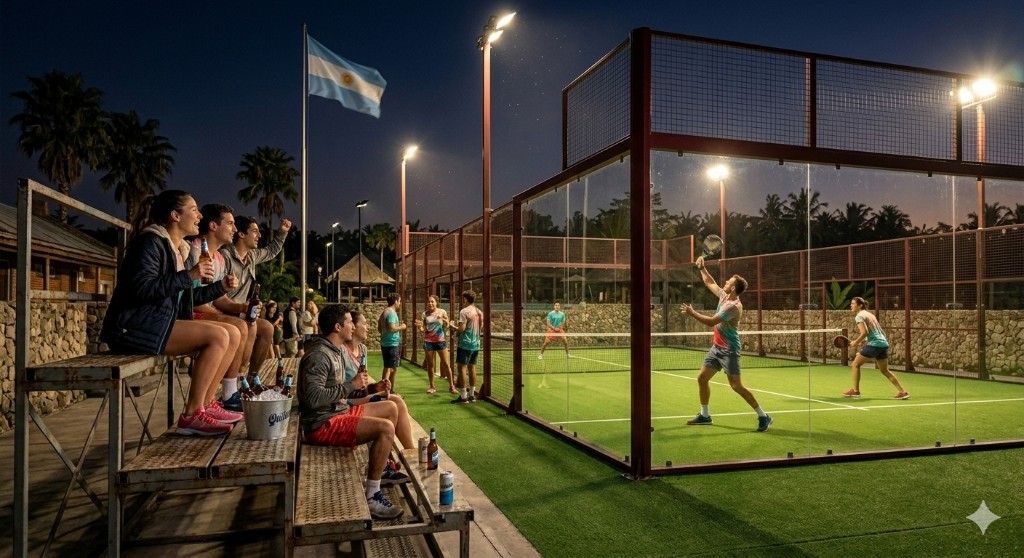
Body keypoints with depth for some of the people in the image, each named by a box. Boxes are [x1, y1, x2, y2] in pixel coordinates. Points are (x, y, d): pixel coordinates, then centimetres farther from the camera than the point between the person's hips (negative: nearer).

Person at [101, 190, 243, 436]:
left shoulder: (178, 249, 17)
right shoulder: (150, 241, -10)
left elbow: (184, 296, 22)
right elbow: (142, 288, -23)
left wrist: (220, 287, 10)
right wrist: (189, 276, -21)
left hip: (159, 321, 10)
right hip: (135, 326, -9)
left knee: (232, 334, 0)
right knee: (218, 336, -24)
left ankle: (207, 403, 3)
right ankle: (192, 415, -17)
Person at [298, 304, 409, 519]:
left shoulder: (337, 351, 13)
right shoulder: (318, 356, -19)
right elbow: (314, 398, -30)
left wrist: (373, 388, 9)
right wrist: (351, 385, -22)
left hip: (339, 411, 11)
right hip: (323, 424, -11)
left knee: (391, 408, 17)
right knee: (385, 428, -26)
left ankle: (381, 469, 24)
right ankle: (371, 496, -18)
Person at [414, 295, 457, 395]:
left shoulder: (442, 312, -3)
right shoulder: (425, 313, 3)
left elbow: (447, 327, 3)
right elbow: (423, 329, 6)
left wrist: (447, 324, -19)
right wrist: (420, 326, -15)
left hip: (440, 340, -2)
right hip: (428, 341, 2)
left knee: (446, 363, 0)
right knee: (430, 364, 7)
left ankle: (451, 386, 9)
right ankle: (432, 386, 18)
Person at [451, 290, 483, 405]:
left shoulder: (464, 311, -12)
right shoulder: (479, 312, 9)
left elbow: (462, 328, -18)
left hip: (465, 344, -7)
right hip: (476, 344, 7)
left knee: (462, 367, -3)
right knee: (472, 368, 11)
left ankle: (464, 396, -4)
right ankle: (472, 394, 15)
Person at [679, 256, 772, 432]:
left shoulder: (733, 306, -23)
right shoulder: (724, 296, 4)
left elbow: (711, 322, -26)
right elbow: (710, 283, 21)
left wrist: (692, 313, -18)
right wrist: (702, 268, 12)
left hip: (729, 350, -9)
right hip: (716, 347, 9)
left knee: (736, 386, -11)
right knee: (702, 378, 10)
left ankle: (763, 417, -1)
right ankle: (704, 415, 21)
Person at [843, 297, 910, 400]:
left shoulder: (859, 316, -5)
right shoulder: (870, 315, 21)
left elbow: (864, 332, -18)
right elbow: (882, 332, 23)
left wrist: (856, 342, -7)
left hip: (873, 344, -8)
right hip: (884, 344, 8)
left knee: (855, 365, 4)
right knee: (885, 371, 18)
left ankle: (855, 391, 6)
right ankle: (903, 392, 14)